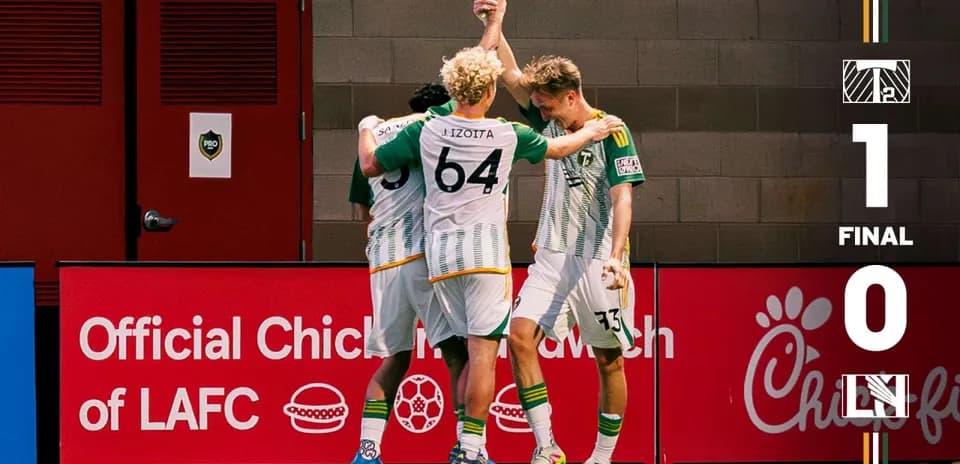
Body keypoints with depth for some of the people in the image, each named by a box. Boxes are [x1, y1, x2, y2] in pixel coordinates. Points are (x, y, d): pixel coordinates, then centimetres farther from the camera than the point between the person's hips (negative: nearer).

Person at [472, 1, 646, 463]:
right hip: (551, 256, 6)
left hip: (597, 261, -6)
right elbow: (512, 76, 13)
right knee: (520, 336, -11)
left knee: (609, 359, 0)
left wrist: (616, 257, -27)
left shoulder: (612, 133, -8)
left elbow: (622, 199, -15)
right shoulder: (550, 124, 9)